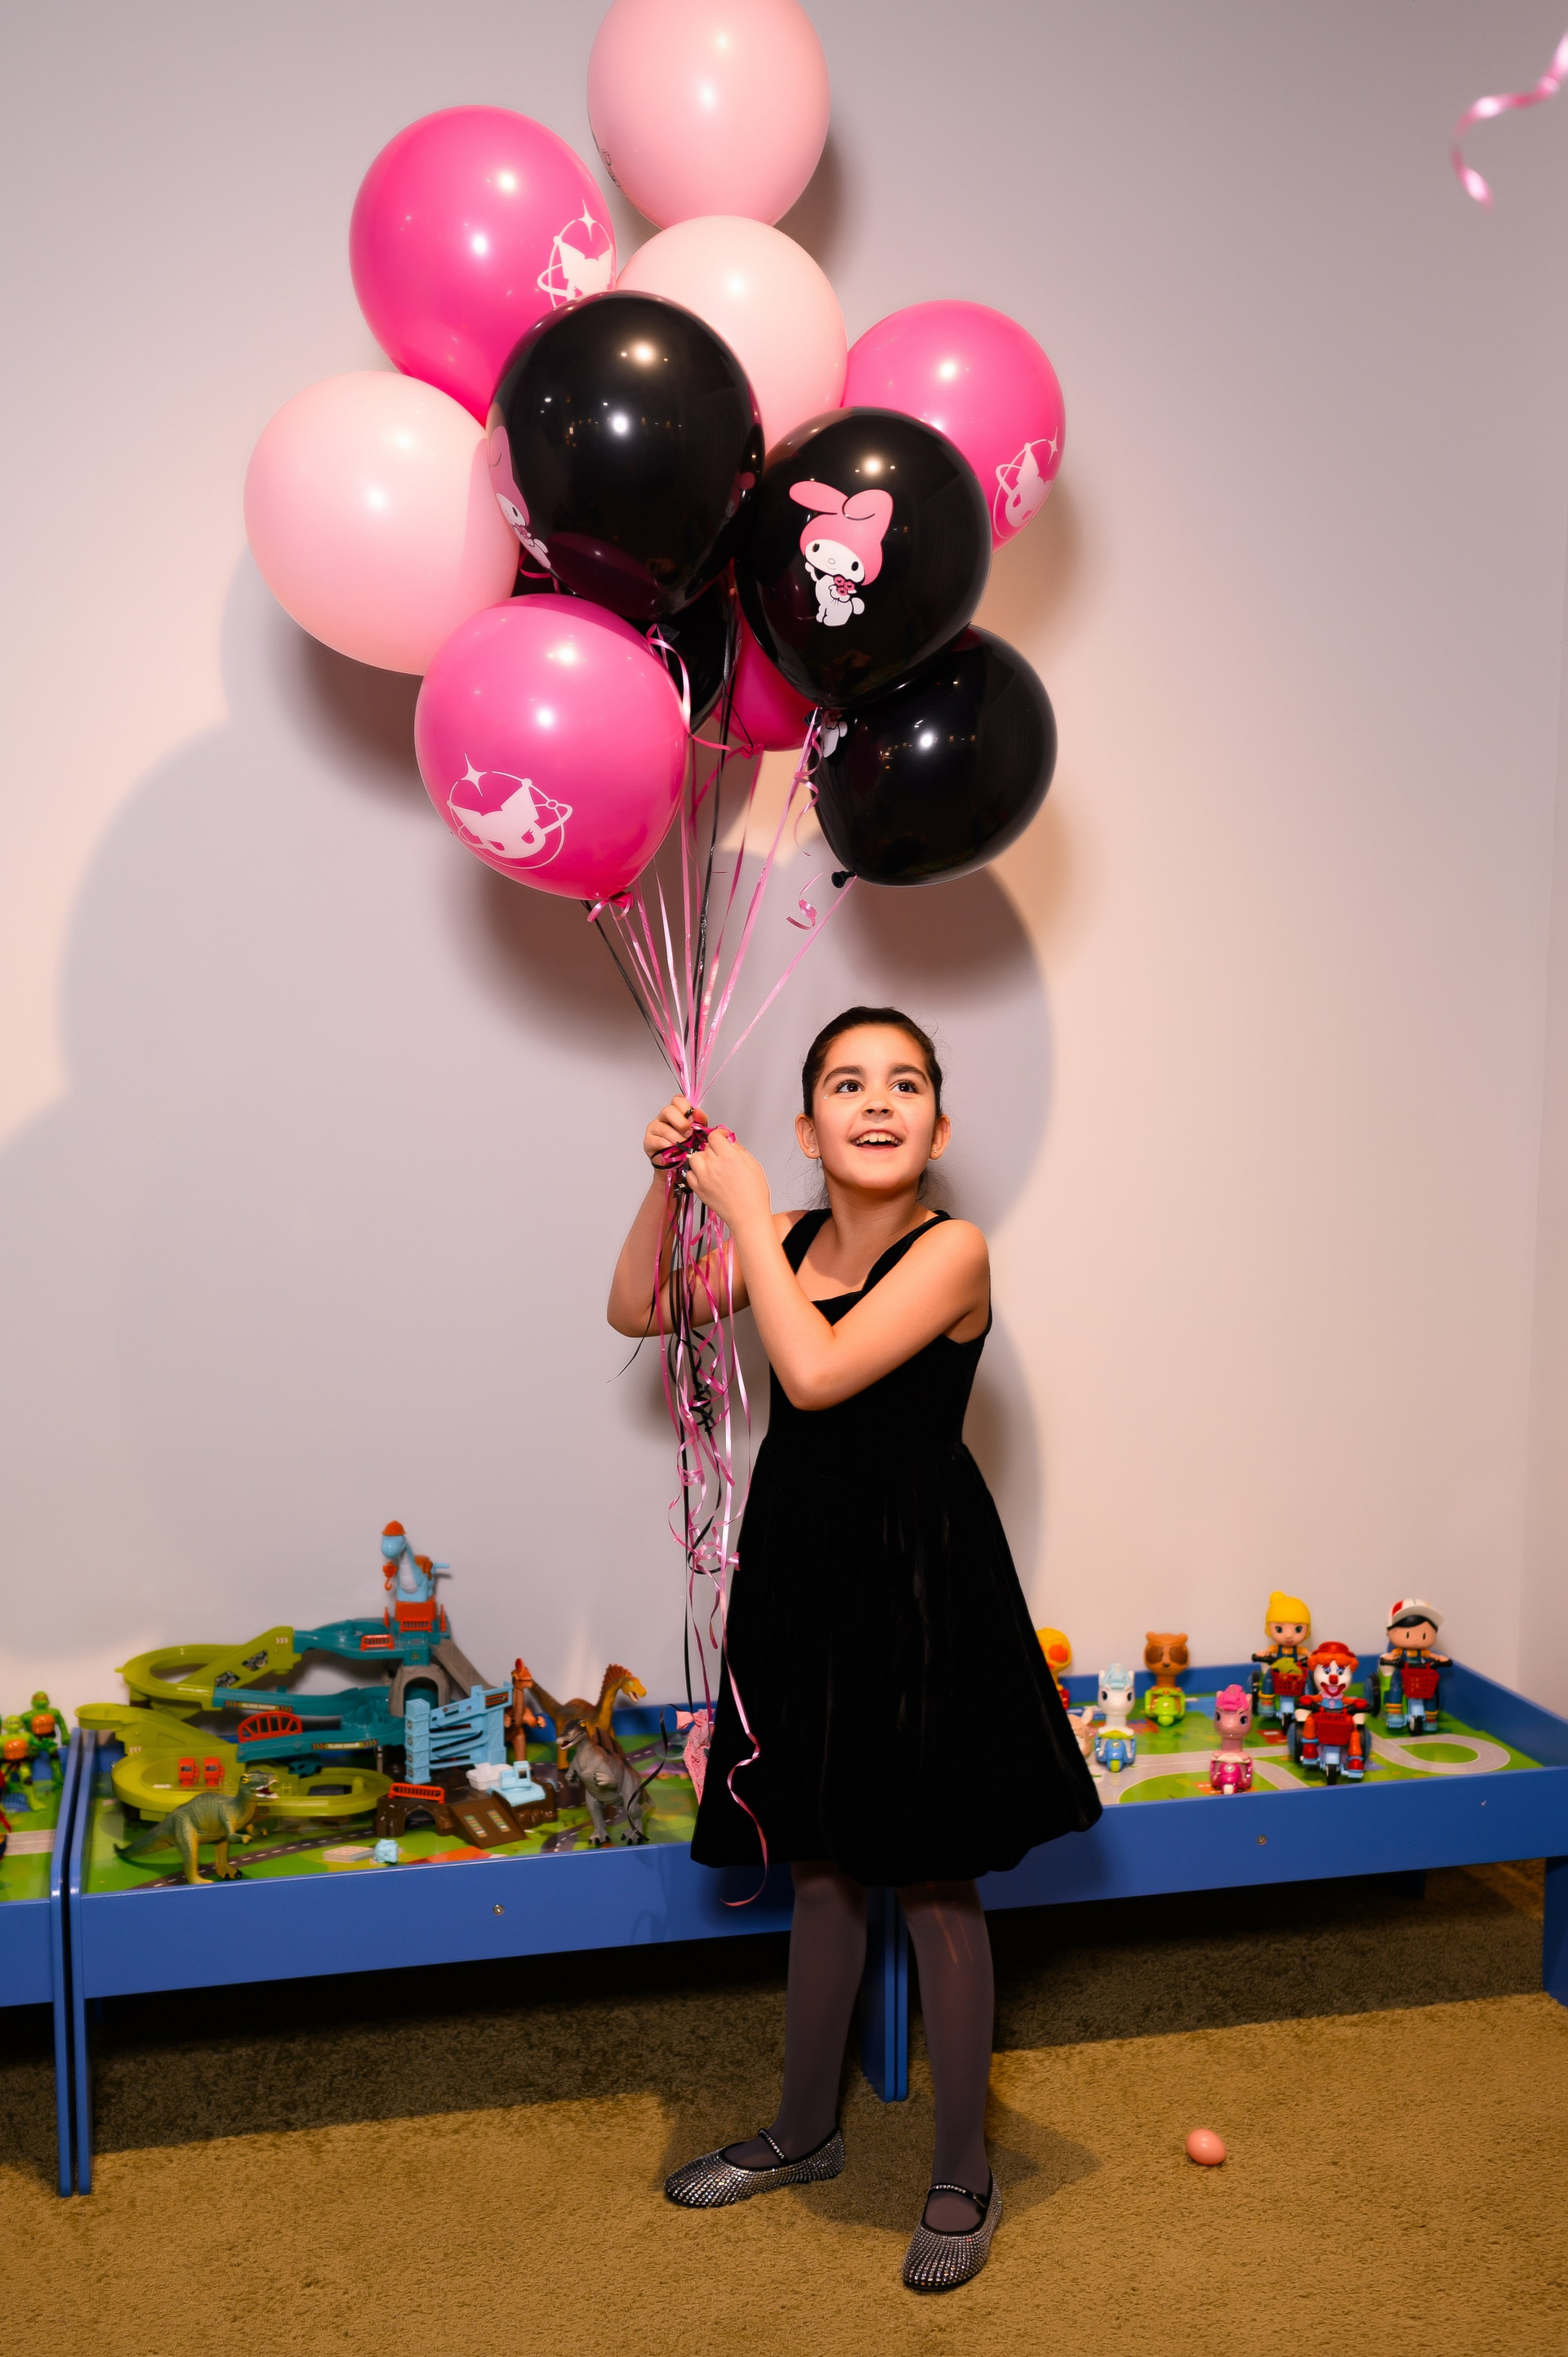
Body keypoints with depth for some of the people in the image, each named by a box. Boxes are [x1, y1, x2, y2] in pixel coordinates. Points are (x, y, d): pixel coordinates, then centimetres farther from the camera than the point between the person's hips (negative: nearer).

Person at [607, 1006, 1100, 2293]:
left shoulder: (951, 1251, -16)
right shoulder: (787, 1240, 2)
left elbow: (818, 1371, -28)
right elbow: (637, 1312, 10)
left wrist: (745, 1209, -20)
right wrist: (670, 1183, -4)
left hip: (915, 1588, -6)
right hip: (800, 1573, 6)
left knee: (937, 1886, 7)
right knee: (825, 1870, 20)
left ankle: (965, 2175, 26)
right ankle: (805, 2132, 39)